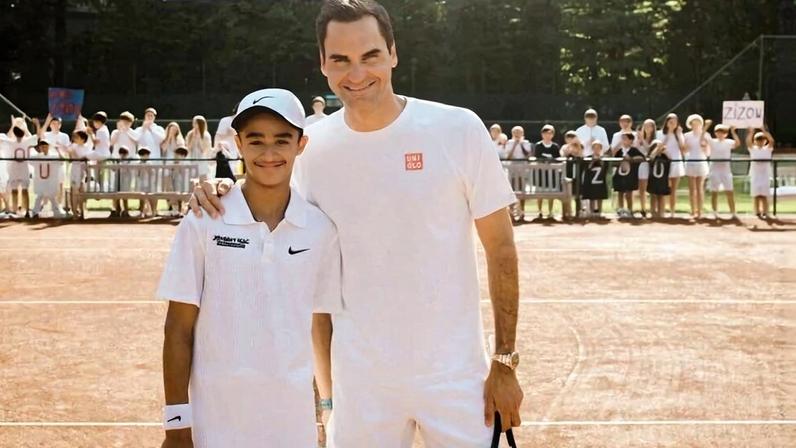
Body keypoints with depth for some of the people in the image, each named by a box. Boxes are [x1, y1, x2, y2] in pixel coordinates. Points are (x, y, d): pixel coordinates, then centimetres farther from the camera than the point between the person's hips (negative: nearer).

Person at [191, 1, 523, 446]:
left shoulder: (459, 130, -9)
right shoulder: (315, 146, -2)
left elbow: (500, 248, -3)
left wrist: (505, 362, -5)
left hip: (455, 376, -2)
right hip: (358, 380, 2)